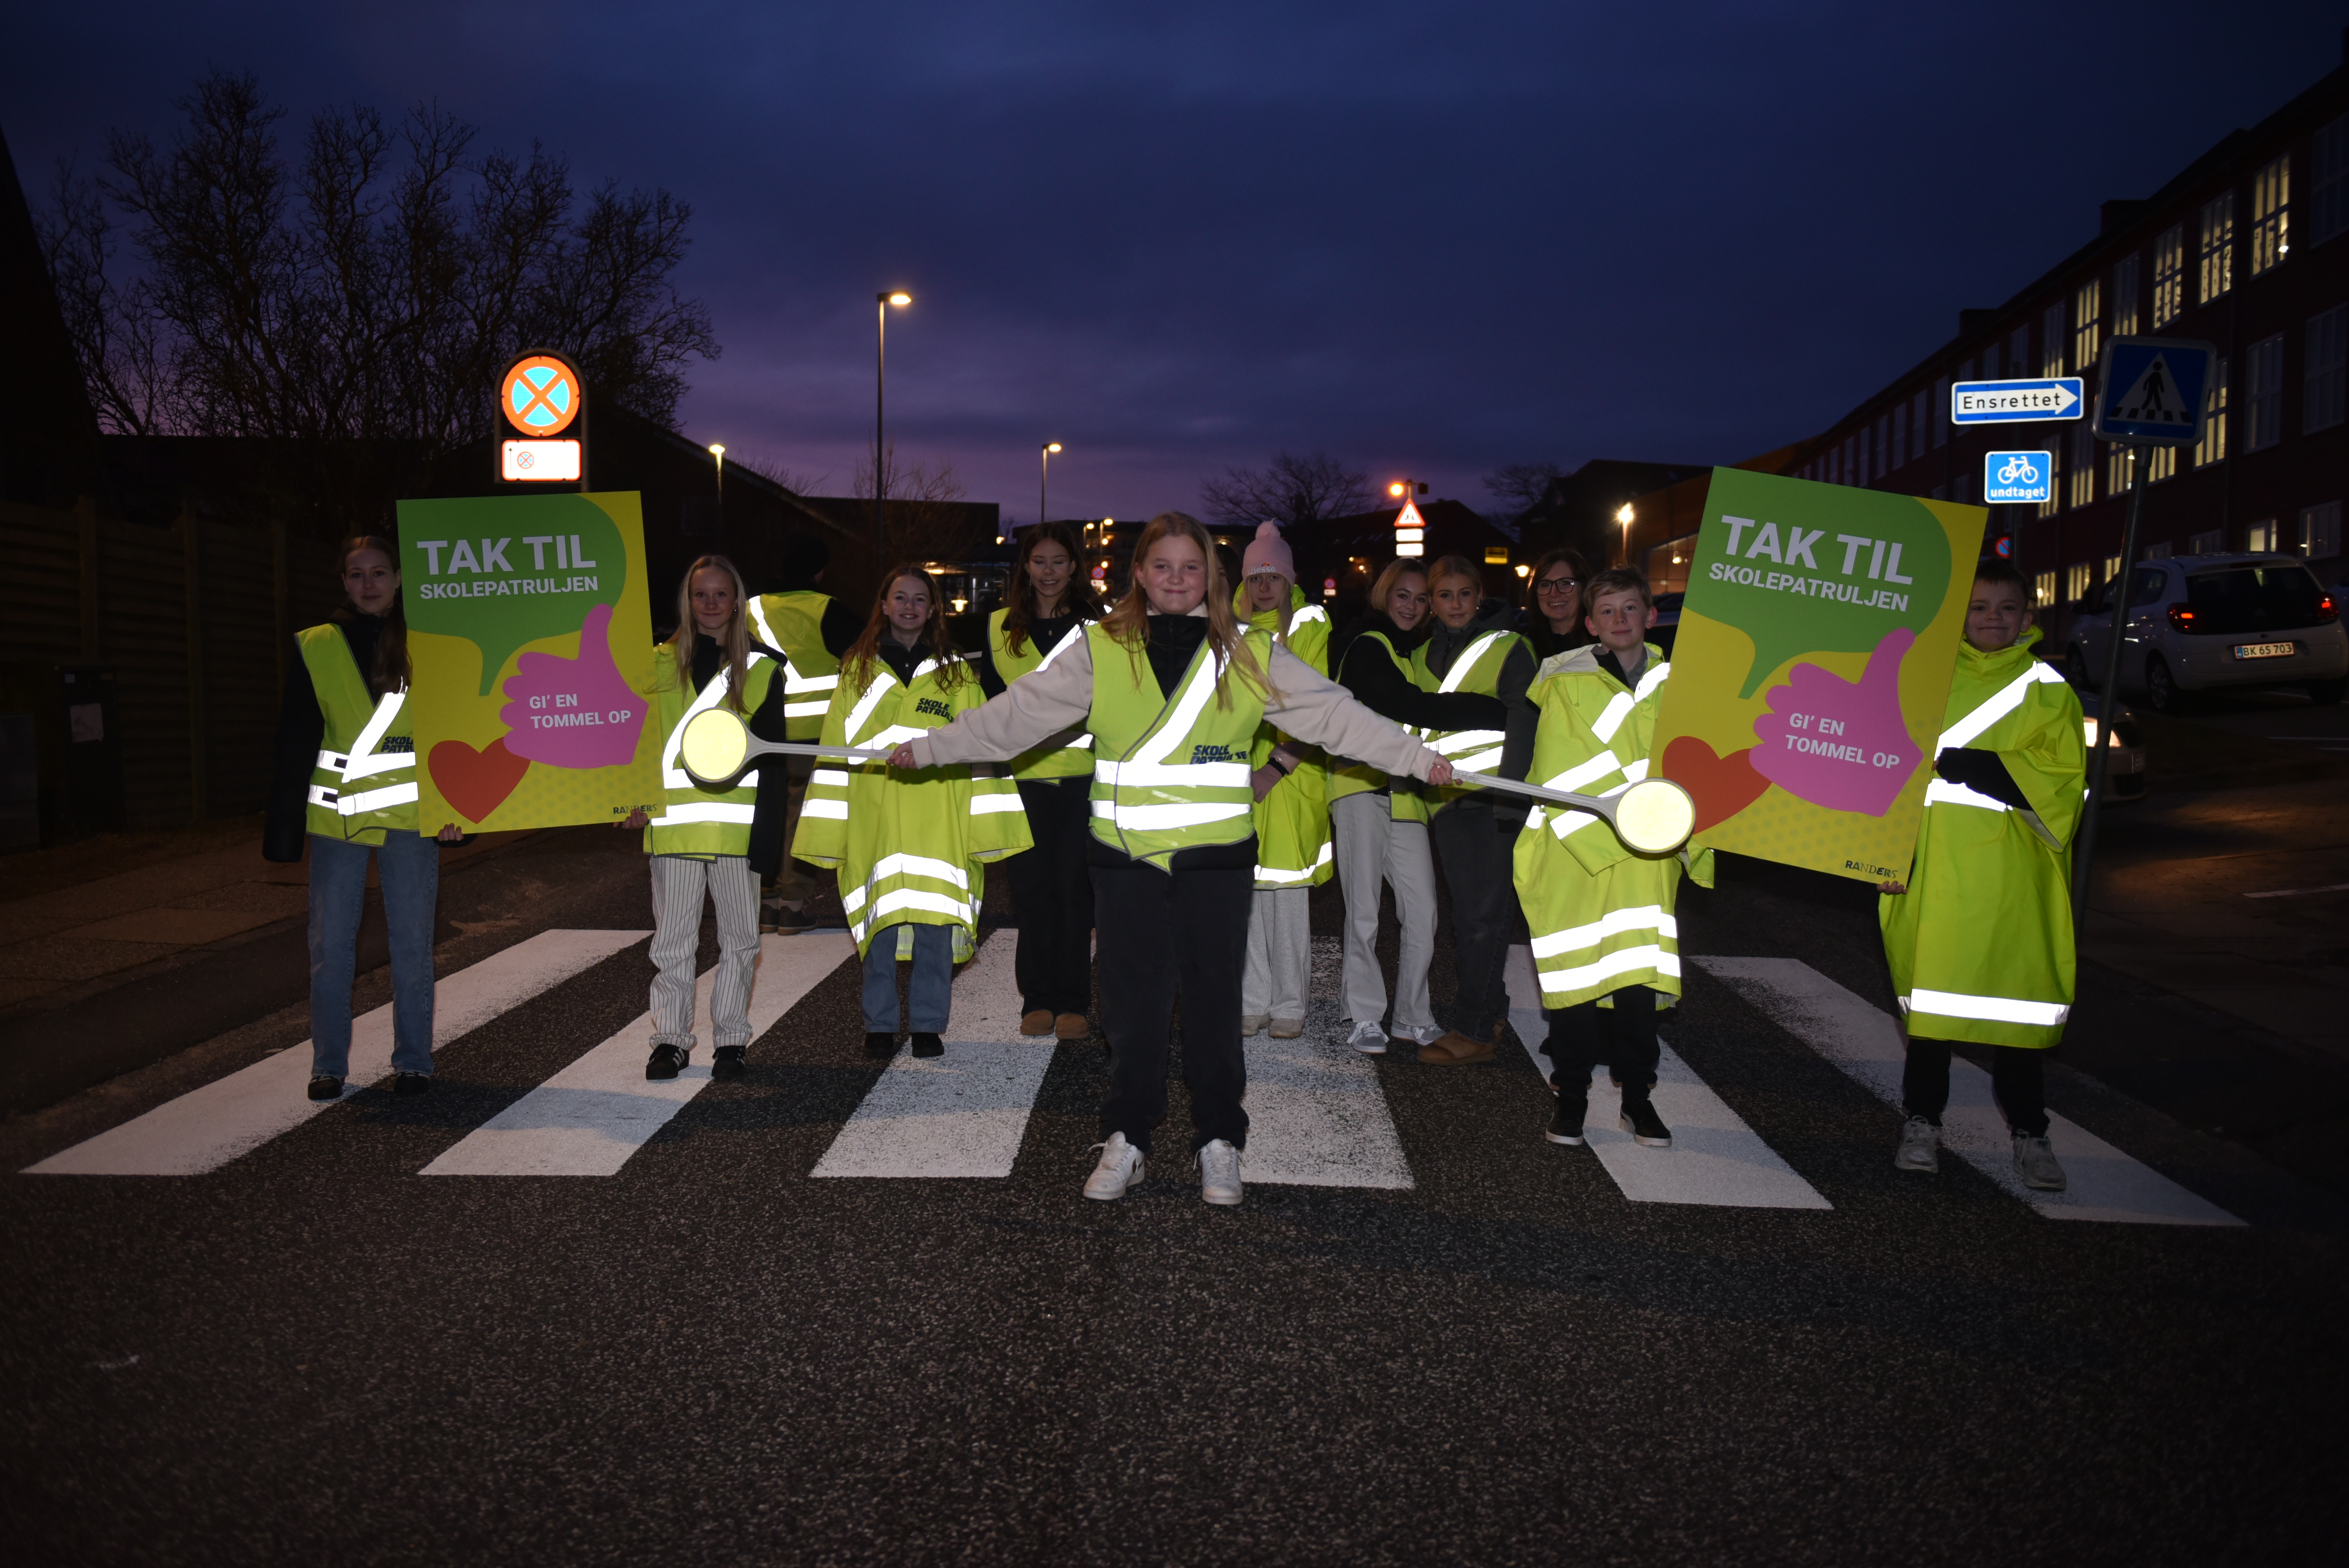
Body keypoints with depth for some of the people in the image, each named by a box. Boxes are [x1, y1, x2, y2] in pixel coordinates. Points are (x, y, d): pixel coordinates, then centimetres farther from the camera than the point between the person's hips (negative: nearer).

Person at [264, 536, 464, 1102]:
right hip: (335, 818, 1)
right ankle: (328, 1065, 16)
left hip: (410, 817, 0)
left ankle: (413, 1061, 15)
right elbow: (295, 744, 4)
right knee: (330, 946, 4)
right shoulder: (316, 648, 5)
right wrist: (283, 826, -1)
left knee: (413, 945, 4)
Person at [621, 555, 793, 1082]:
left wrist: (768, 829, -4)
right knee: (672, 938, 5)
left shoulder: (762, 667, 5)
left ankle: (731, 1038, 15)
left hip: (737, 823, -1)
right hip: (672, 824, 1)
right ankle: (671, 1038, 14)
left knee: (738, 936, 5)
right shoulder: (660, 663, 9)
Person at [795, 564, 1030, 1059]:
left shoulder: (956, 673, 8)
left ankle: (928, 1024, 14)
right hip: (874, 824, 0)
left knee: (935, 930, 1)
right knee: (879, 927, 4)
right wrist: (826, 831, 3)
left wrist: (985, 825, 0)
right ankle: (880, 1026, 17)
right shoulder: (858, 671, 9)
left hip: (939, 828, 0)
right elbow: (835, 751, 8)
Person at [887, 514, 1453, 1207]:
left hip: (1217, 857, 0)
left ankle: (1219, 1140, 23)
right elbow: (1015, 713, 4)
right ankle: (1126, 1139, 24)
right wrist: (927, 748, 2)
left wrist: (1420, 758, -1)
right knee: (1134, 1001, 8)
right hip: (1126, 857, 0)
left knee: (1214, 1000, 7)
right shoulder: (1101, 650, 3)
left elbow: (1335, 714, 3)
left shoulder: (1250, 656, 4)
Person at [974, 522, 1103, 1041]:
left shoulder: (1097, 623, 5)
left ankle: (1073, 1002, 8)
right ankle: (1037, 999, 14)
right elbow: (989, 700, 16)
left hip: (1083, 771, -2)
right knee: (1032, 888, 3)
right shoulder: (1001, 627, 11)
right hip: (1024, 775, 2)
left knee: (1074, 886, -1)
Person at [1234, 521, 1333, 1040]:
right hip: (1239, 775, 4)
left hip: (1291, 776, -3)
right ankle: (1251, 1002, 14)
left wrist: (1276, 768, -17)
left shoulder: (1309, 628, 0)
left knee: (1287, 893, -1)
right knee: (1244, 891, 5)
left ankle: (1288, 1005, 9)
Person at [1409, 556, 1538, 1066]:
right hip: (1445, 799, 6)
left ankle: (1475, 1030, -5)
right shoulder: (1423, 656, 16)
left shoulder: (1509, 648, -2)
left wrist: (1511, 795, -16)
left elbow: (1523, 727, -8)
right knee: (1467, 913, 9)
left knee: (1483, 914, -7)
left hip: (1492, 797, -6)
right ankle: (1489, 1013, 19)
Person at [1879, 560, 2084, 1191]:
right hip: (1934, 869, 1)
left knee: (2016, 995, 1)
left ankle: (2029, 1133, 14)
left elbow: (2063, 773, -7)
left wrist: (1958, 764, -16)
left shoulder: (2048, 690, 5)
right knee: (1928, 990, 5)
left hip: (2011, 877, -1)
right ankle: (1923, 1122, 18)